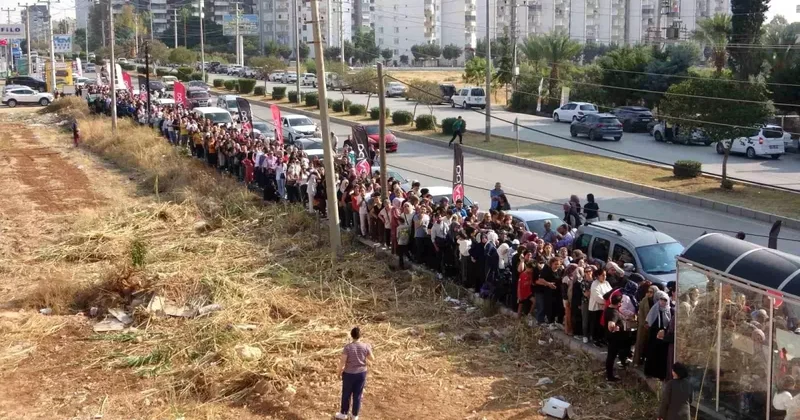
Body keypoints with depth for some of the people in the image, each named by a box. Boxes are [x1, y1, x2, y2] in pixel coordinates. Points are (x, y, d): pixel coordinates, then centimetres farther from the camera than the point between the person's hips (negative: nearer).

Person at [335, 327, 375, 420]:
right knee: (357, 395, 14)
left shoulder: (348, 347, -18)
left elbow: (342, 362, -17)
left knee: (346, 394, 16)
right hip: (361, 373, 2)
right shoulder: (366, 346, -11)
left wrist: (340, 371, 1)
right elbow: (372, 360, -3)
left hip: (349, 374, -2)